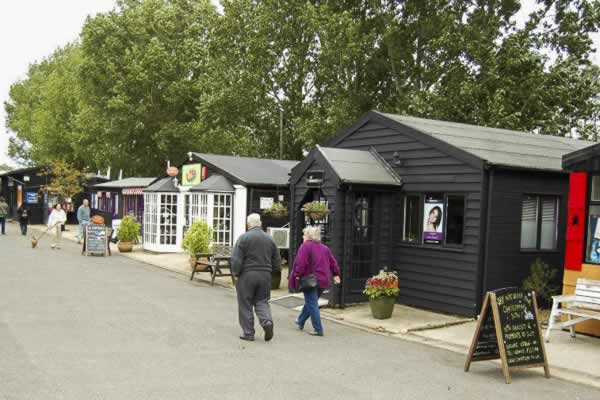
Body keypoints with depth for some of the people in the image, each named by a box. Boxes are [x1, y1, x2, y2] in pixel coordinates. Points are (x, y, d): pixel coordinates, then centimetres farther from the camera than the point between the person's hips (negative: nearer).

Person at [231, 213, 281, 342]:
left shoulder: (244, 238, -8)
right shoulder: (269, 239, 7)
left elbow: (236, 259, -13)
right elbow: (277, 263, 10)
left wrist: (236, 273, 1)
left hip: (247, 275, -4)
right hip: (265, 276, 4)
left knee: (245, 304, 7)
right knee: (262, 301, 15)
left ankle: (248, 333, 10)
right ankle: (267, 321, -10)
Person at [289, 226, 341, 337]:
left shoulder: (306, 246, -9)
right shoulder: (324, 248, 14)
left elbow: (301, 262, -19)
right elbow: (333, 262, 12)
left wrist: (298, 275, -14)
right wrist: (336, 274, 16)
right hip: (322, 280, 8)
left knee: (312, 304, -3)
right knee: (310, 302, 21)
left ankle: (318, 329, -5)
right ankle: (300, 322, 37)